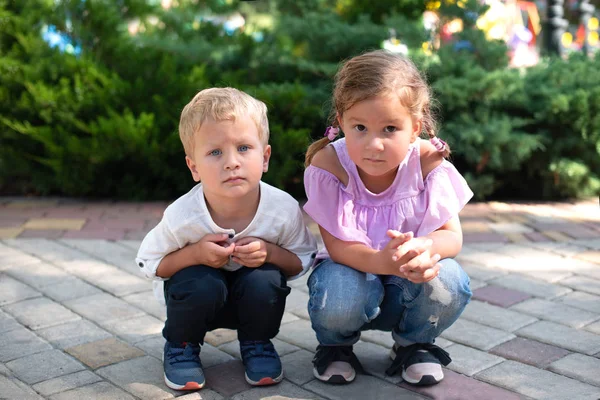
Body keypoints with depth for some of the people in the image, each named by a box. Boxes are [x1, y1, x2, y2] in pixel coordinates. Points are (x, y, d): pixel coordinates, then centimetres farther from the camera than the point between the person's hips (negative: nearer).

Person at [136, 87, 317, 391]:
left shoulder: (284, 209, -26)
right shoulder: (181, 216, -28)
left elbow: (303, 260, -10)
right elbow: (148, 263, -12)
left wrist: (270, 253, -32)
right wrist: (194, 254, -31)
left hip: (253, 298, 2)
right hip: (198, 296, -1)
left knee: (265, 280, -30)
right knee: (203, 284, -33)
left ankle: (257, 342, 4)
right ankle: (181, 345, 1)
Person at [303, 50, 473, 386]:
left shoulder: (427, 161, -18)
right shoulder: (329, 164, -22)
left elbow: (451, 235, -17)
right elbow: (337, 245, -23)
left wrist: (427, 248, -43)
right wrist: (381, 261, -45)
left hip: (410, 281, 2)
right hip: (352, 269, -1)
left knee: (448, 282, -30)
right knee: (338, 298, -35)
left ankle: (416, 344, 6)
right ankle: (335, 346, 6)